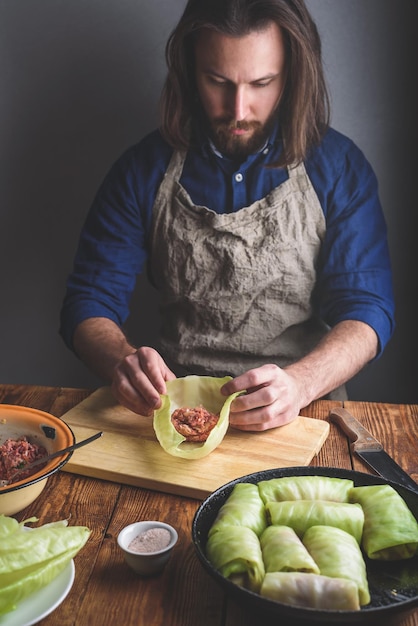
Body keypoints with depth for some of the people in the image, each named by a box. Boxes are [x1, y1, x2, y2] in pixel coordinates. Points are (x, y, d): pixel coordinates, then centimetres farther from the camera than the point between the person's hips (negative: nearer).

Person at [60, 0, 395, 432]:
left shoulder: (339, 167, -1)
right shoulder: (145, 169, 1)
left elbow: (367, 308, -6)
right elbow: (90, 300, 1)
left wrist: (299, 383, -27)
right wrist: (122, 361, -22)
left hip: (303, 413, 0)